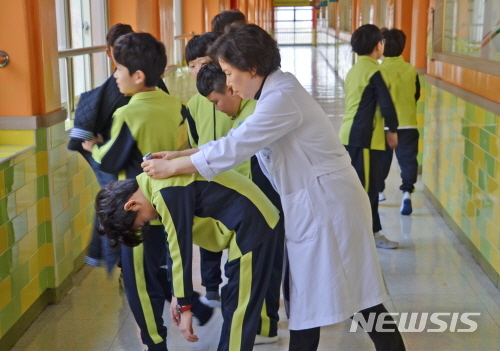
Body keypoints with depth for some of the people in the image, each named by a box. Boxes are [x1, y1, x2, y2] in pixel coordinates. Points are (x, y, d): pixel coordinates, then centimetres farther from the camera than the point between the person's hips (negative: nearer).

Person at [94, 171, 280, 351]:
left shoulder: (168, 193, -22)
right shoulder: (154, 183, 10)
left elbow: (181, 250, -19)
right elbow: (174, 245, 15)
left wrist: (184, 306, -11)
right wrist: (178, 295, 17)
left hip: (252, 224, -10)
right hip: (250, 222, 10)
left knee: (238, 310, -3)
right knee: (232, 305, 18)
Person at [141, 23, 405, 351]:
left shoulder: (282, 97, -20)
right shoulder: (275, 93, 12)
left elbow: (235, 146, -24)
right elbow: (239, 140, 13)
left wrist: (173, 167, -15)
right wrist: (177, 156, 6)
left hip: (327, 204, -10)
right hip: (312, 204, 10)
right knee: (305, 296, 14)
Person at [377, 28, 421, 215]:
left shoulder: (380, 71, -13)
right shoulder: (411, 70, -1)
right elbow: (417, 95, 10)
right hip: (408, 123, 2)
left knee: (381, 159, 14)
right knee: (408, 158, 4)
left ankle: (379, 190, 27)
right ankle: (407, 191, -11)